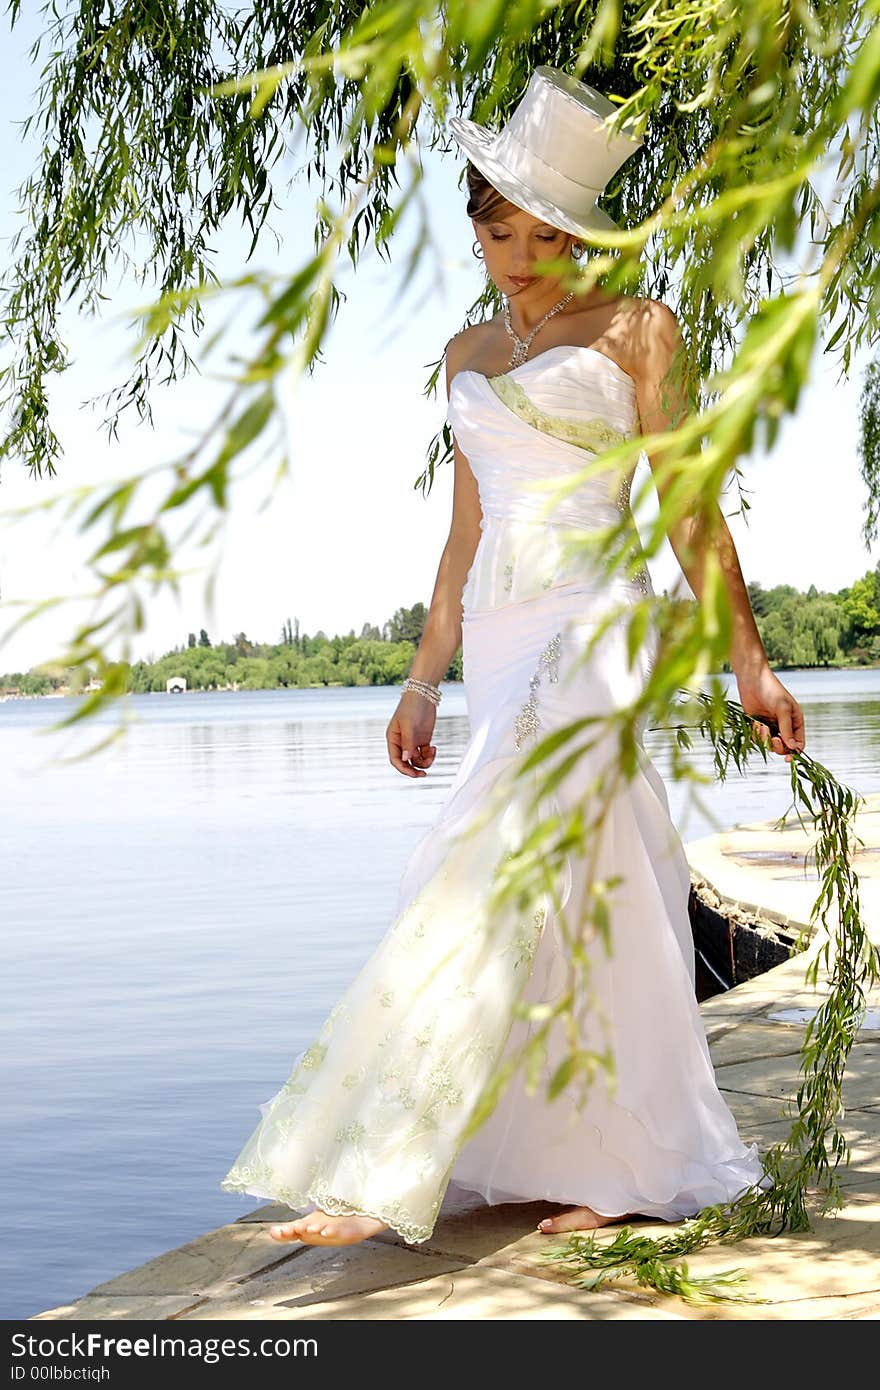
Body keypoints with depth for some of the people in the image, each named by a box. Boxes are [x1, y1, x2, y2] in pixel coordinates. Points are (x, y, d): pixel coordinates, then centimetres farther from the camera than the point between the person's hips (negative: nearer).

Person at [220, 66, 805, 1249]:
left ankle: (384, 1178, -14)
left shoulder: (635, 330, 2)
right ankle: (630, 1168, 15)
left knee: (494, 886, -14)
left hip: (593, 629, -6)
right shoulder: (470, 354, 17)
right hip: (498, 641, 6)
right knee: (583, 899, 7)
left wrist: (747, 660, -4)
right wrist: (425, 680, 18)